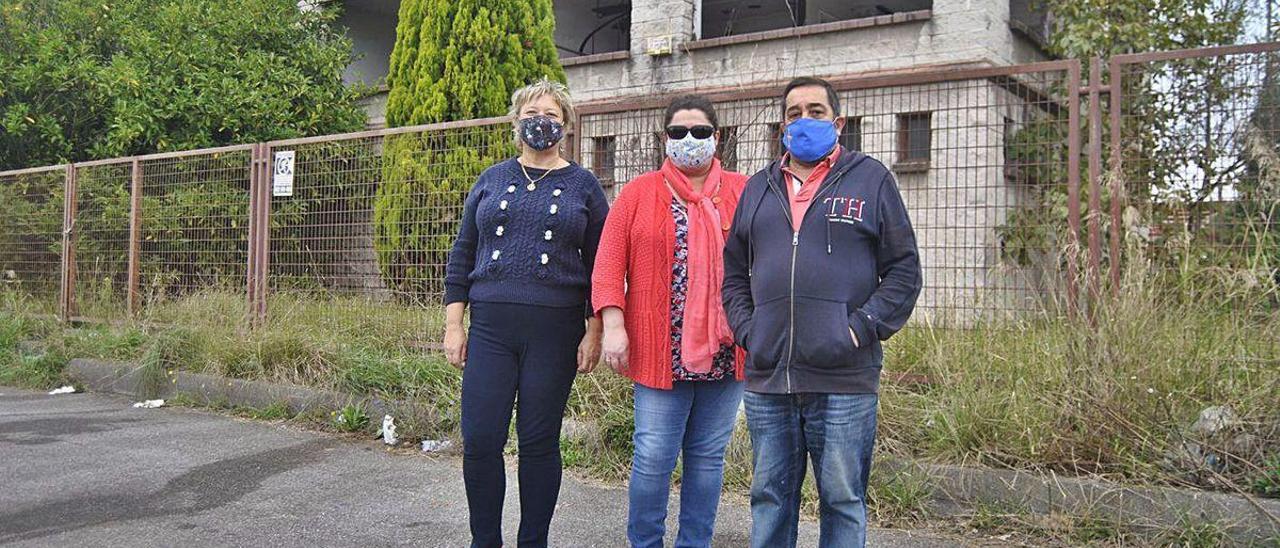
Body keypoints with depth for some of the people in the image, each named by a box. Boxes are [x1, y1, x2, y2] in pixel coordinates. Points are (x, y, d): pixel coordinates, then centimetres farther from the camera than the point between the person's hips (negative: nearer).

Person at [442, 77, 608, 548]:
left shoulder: (582, 186, 8)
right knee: (479, 441, -2)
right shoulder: (492, 180, 13)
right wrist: (453, 324, 6)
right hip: (490, 327, 2)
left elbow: (599, 266, 5)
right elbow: (461, 256, 13)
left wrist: (594, 333, -1)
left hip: (554, 331, -2)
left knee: (539, 443, 4)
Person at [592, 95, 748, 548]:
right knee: (653, 457, 1)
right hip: (662, 352, -2)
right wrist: (612, 323, -12)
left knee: (708, 456, 11)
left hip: (726, 351, 2)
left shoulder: (742, 192, 8)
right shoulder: (639, 193, 5)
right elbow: (610, 261, -1)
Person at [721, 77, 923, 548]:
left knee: (843, 500, 5)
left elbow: (904, 270, 1)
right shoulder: (759, 188, 16)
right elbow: (734, 270, 20)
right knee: (770, 496, 13)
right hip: (766, 376, 4)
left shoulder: (870, 179, 5)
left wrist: (862, 328, -9)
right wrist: (745, 327, 5)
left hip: (843, 379, -3)